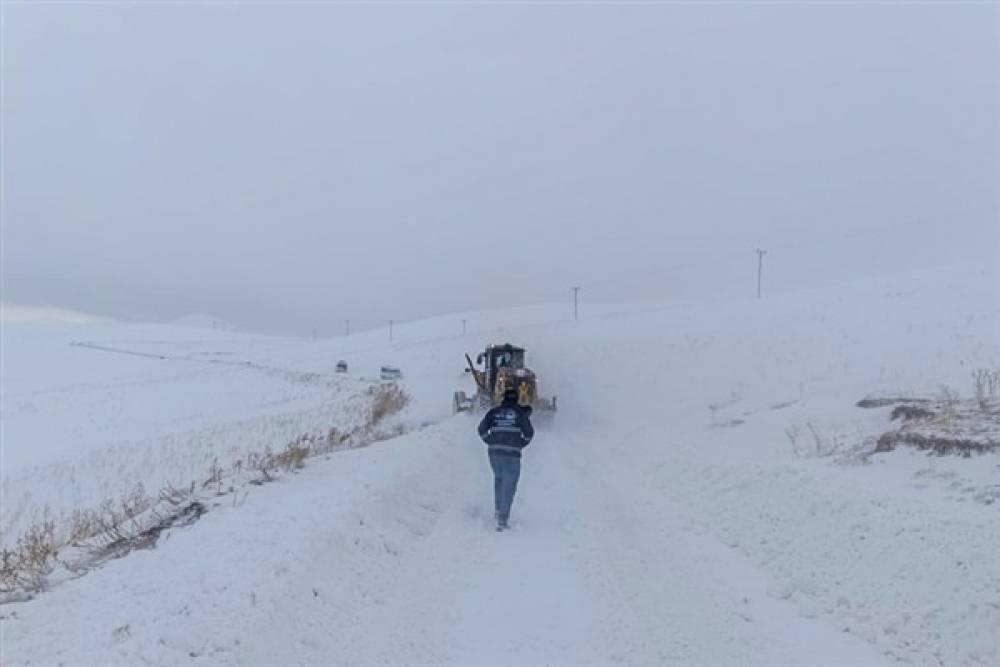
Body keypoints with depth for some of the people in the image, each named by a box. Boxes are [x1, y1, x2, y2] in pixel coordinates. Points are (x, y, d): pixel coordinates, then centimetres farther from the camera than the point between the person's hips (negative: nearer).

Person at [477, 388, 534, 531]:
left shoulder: (494, 412, 9)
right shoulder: (520, 413, 3)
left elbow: (482, 429, 5)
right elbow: (529, 433, -1)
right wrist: (521, 444, 14)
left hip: (494, 452, 3)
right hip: (512, 454, -3)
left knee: (498, 478, 27)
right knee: (509, 486, 1)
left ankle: (499, 509, 23)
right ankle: (502, 519, -6)